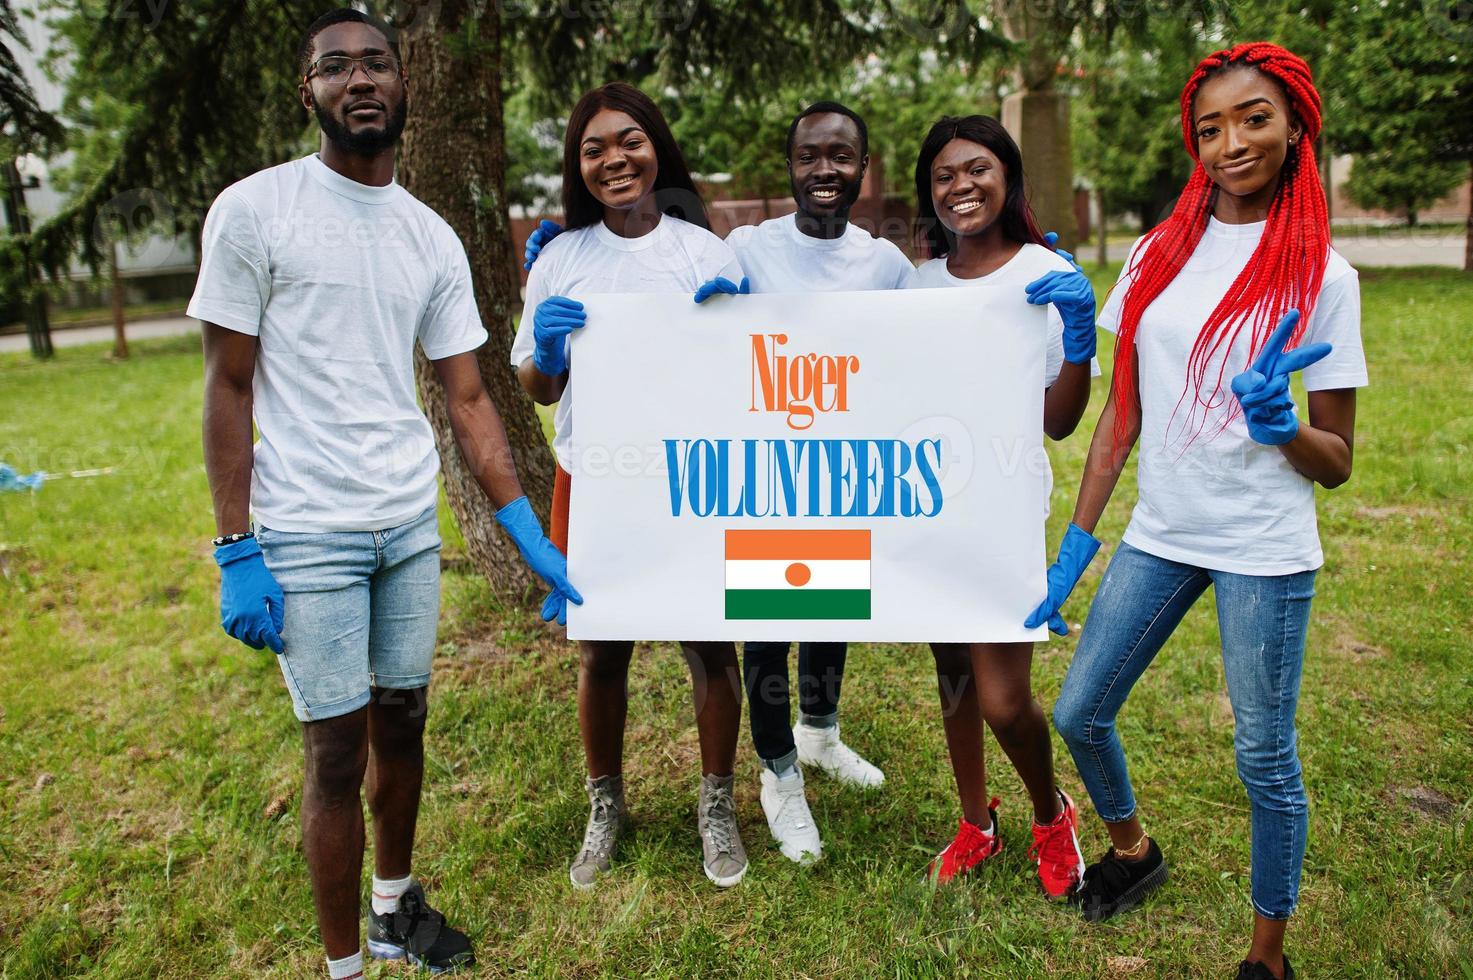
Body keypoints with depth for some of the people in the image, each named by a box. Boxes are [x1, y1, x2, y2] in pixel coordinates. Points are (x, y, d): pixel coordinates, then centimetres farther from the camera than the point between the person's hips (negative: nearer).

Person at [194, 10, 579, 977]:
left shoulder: (433, 238, 6)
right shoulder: (253, 210, -5)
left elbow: (469, 399, 5)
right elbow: (228, 389, -5)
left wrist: (533, 540, -1)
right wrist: (237, 552, -10)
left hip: (413, 526, 4)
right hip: (307, 534, -4)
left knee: (403, 722, 15)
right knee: (339, 755, 3)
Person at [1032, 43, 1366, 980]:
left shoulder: (1321, 274, -5)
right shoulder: (1160, 254, 4)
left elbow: (1337, 462, -3)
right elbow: (1122, 412, 7)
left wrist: (1279, 425, -24)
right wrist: (1078, 540, 4)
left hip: (1265, 550, -4)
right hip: (1159, 534, 4)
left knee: (1266, 757, 6)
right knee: (1079, 714, 10)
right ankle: (1133, 849, 40)